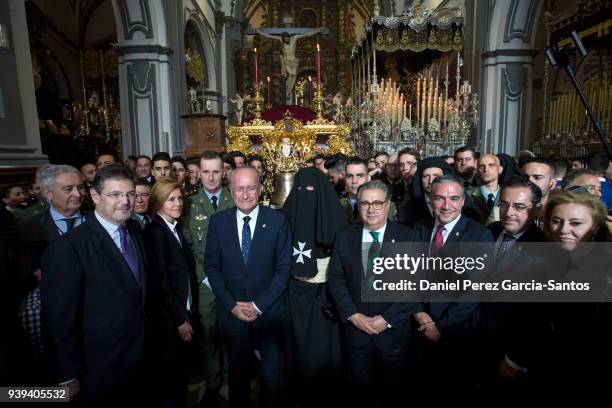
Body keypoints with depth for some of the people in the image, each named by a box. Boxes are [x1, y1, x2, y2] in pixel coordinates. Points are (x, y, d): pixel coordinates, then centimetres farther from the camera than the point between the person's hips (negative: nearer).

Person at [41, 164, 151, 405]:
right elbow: (59, 318, -18)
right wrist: (68, 376, -11)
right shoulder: (68, 248, -23)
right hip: (100, 370, -6)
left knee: (139, 399, 24)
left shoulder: (135, 230, -2)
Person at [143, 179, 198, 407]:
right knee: (172, 369, 10)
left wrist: (189, 311, 7)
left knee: (183, 365, 18)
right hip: (169, 318, -7)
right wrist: (180, 319, -14)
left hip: (185, 311, 7)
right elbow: (160, 282, -19)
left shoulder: (175, 229, 7)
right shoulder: (154, 232, -17)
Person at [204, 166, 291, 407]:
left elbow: (283, 268, -8)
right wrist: (231, 305, -8)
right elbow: (211, 266, -1)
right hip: (231, 311, 1)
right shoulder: (218, 221, -3)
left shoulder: (278, 220, -9)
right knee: (237, 370, 19)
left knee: (272, 372, 16)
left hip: (268, 311, -1)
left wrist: (258, 305, -11)